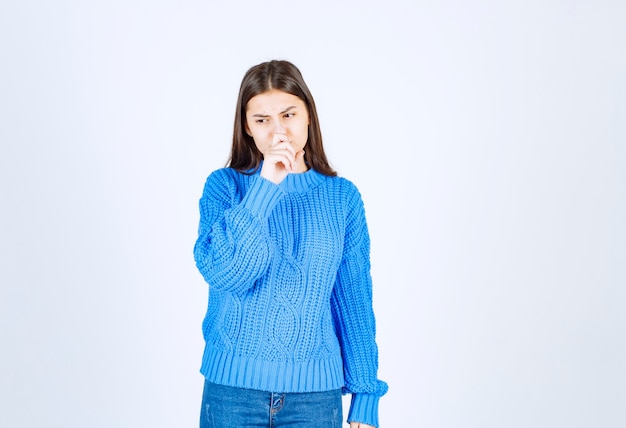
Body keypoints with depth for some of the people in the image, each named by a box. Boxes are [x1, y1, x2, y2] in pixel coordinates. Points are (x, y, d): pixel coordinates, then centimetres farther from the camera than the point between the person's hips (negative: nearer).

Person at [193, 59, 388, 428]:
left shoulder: (342, 197, -1)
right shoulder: (225, 185, -3)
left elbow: (355, 301, 1)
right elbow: (221, 274, -16)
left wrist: (366, 397, 0)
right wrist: (265, 186, -18)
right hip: (233, 386, 0)